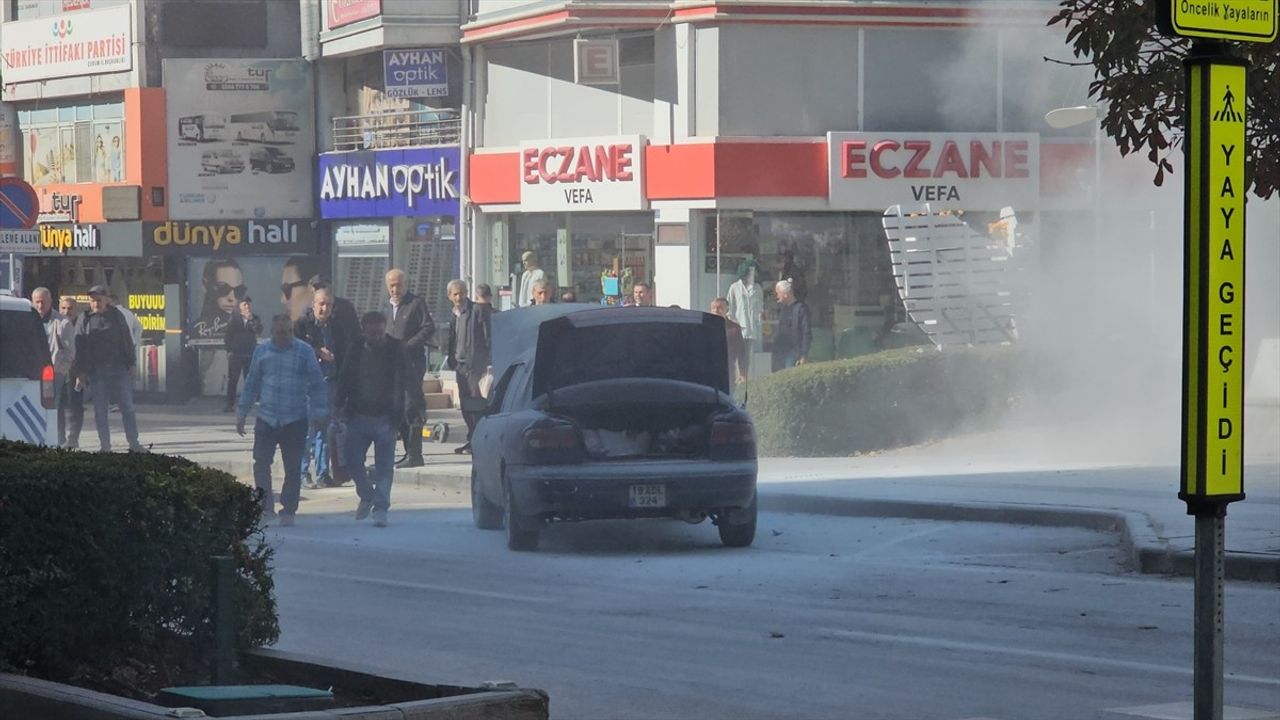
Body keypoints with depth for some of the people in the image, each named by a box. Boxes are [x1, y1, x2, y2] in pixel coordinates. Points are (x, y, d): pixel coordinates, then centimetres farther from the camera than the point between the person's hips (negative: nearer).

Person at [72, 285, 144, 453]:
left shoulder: (117, 317, 6)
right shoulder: (85, 320, 4)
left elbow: (127, 341, 10)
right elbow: (79, 347, 3)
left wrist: (131, 364, 5)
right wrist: (80, 373, -2)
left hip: (119, 368, 0)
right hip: (96, 371, 0)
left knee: (127, 406, -1)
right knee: (100, 410, 1)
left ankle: (134, 444, 2)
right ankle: (104, 446, 6)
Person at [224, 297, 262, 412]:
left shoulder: (255, 319, 6)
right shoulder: (234, 318, 3)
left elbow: (259, 332, -10)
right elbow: (228, 334, 2)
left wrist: (251, 320, -19)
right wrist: (229, 350, -3)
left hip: (250, 354, 1)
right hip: (235, 354, -1)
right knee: (232, 380, -1)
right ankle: (230, 404, 4)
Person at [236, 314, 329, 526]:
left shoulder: (305, 352, 0)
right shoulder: (262, 352, 7)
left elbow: (318, 384, 2)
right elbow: (251, 385, 15)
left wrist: (319, 412, -4)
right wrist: (241, 414, 15)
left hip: (295, 421, -2)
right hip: (266, 419, 2)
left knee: (293, 468, 3)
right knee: (261, 463, -6)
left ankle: (288, 511, 12)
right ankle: (266, 505, 3)